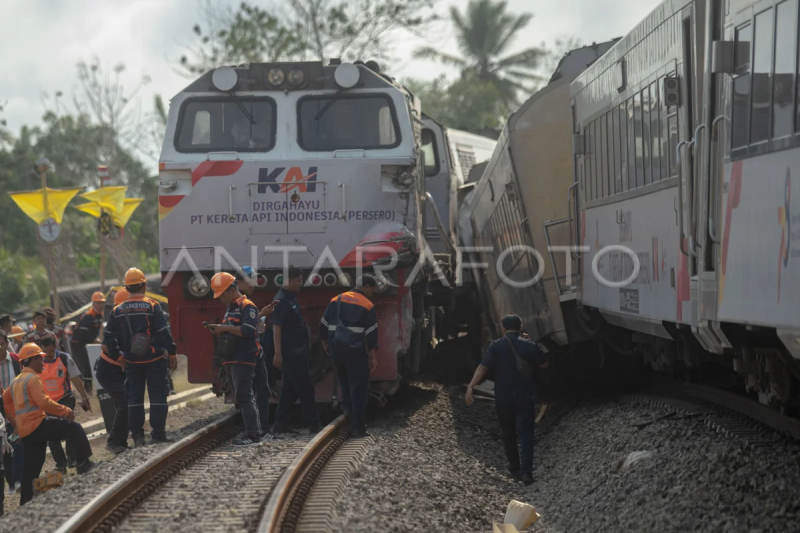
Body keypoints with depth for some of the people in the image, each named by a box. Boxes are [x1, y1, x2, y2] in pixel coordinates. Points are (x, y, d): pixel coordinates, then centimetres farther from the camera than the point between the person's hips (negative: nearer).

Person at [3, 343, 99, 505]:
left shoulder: (16, 381, 18)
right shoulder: (32, 378, -11)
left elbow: (5, 401, 26)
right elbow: (44, 403, -21)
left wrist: (15, 421, 27)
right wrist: (66, 411, -13)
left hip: (25, 431, 9)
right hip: (37, 424, -9)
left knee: (32, 468, 14)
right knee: (75, 428, -9)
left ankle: (26, 502, 15)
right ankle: (84, 464, -15)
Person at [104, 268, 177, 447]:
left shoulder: (118, 310, 2)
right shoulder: (152, 306, -11)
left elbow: (109, 337, 5)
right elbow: (164, 333, -13)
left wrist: (118, 357, 15)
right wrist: (172, 353, -4)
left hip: (132, 361, 4)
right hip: (154, 359, -4)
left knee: (134, 397, 10)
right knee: (158, 396, 2)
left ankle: (137, 435, 8)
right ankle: (158, 434, 0)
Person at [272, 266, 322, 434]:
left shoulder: (291, 298, 15)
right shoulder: (281, 300, -15)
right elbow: (276, 327, -20)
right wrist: (278, 353, -25)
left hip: (297, 352, 10)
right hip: (291, 353, -10)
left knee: (290, 389, 12)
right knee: (305, 388, -5)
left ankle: (280, 424, 15)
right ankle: (314, 424, 0)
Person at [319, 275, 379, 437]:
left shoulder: (336, 300, 11)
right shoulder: (367, 306, -4)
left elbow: (323, 325, 14)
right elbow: (371, 334, -8)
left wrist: (325, 344, 26)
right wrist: (373, 357, -5)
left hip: (337, 349, 5)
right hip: (356, 350, -5)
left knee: (344, 379, 28)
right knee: (358, 387, -2)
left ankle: (346, 404, 11)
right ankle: (357, 427, -3)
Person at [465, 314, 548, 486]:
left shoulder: (496, 346, -6)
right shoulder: (530, 345, 0)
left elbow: (483, 367, -16)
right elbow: (544, 364, 16)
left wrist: (471, 386, -21)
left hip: (503, 399, 0)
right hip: (525, 397, 0)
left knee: (508, 433, 17)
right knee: (526, 433, -2)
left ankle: (515, 468, 25)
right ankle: (526, 470, -16)